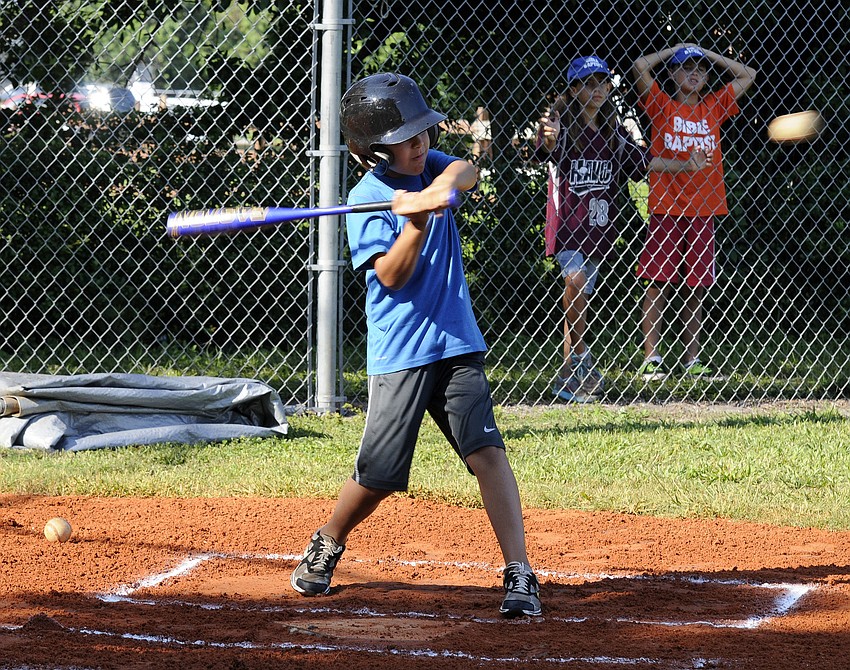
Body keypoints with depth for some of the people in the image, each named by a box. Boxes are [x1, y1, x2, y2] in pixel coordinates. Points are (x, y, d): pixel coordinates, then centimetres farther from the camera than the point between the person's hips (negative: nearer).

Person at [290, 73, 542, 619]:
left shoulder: (432, 169, 8)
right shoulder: (367, 198, -7)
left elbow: (468, 172, -14)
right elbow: (391, 275, -14)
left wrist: (432, 193, -32)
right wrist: (416, 224, -27)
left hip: (458, 343, 4)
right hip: (399, 353, -4)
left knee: (487, 449, -11)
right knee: (378, 475, -2)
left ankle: (519, 573, -14)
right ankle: (328, 544, 27)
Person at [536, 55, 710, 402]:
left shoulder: (612, 130, 10)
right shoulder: (561, 124, -9)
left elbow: (642, 161, 18)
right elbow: (547, 152, -30)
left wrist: (686, 165, 10)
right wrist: (548, 139, -54)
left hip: (598, 226, 5)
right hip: (566, 218, -5)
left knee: (580, 295, 9)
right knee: (576, 281, -26)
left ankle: (567, 378, 16)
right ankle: (581, 359, -12)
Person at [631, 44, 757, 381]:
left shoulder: (713, 107, 13)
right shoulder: (662, 104, 4)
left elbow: (747, 75, 19)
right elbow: (639, 66, -7)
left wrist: (708, 54, 15)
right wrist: (677, 49, 5)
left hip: (702, 210, 4)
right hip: (666, 209, -3)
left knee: (695, 288, 7)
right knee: (657, 284, -5)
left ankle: (692, 361, 11)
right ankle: (652, 359, -3)